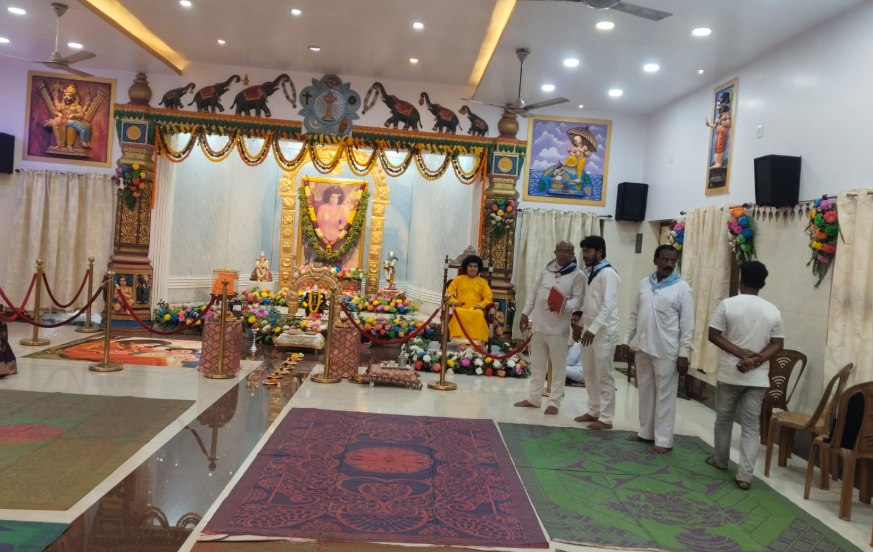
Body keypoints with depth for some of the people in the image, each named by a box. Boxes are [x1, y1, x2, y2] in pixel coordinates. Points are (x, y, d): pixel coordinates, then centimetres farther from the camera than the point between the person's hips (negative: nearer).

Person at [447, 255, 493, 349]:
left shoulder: (482, 282, 16)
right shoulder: (459, 279, 14)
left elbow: (488, 297, 8)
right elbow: (449, 293, 9)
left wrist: (481, 305, -12)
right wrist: (455, 302, -11)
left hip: (475, 309, 0)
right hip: (461, 308, 0)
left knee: (479, 314, -36)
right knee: (459, 313, -37)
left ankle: (474, 342, -38)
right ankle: (462, 341, -41)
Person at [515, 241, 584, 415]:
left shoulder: (577, 275, -5)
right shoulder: (546, 270, 10)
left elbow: (578, 299, -12)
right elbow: (534, 293, 15)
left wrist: (564, 306, -31)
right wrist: (525, 313, 13)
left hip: (558, 328, -5)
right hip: (539, 324, 5)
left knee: (558, 366, 2)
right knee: (537, 364, 14)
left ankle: (554, 402, 11)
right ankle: (533, 398, 24)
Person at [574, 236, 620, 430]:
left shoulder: (607, 274, -15)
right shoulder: (589, 273, 13)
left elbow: (608, 306, -22)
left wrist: (593, 329, -27)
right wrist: (580, 325, 17)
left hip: (604, 332, -9)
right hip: (590, 330, 9)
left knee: (604, 376, -2)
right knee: (589, 373, 14)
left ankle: (606, 418, 6)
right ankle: (594, 411, 26)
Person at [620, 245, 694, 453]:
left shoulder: (682, 288, -7)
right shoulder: (644, 284, 7)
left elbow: (687, 325, -9)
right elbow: (635, 315, 13)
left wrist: (683, 354, -13)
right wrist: (626, 340, 9)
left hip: (667, 352, -5)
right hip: (644, 348, 5)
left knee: (665, 395, 1)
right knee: (646, 392, 14)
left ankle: (664, 440, 8)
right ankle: (646, 432, 27)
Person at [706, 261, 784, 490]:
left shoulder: (727, 304, -8)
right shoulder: (773, 311, 0)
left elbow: (714, 336, -11)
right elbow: (777, 344, -1)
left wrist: (743, 353, -12)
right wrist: (757, 360, -11)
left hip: (729, 374, -1)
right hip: (758, 377, 2)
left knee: (723, 419, 17)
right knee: (751, 426, 5)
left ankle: (720, 460, 32)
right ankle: (745, 475, 1)